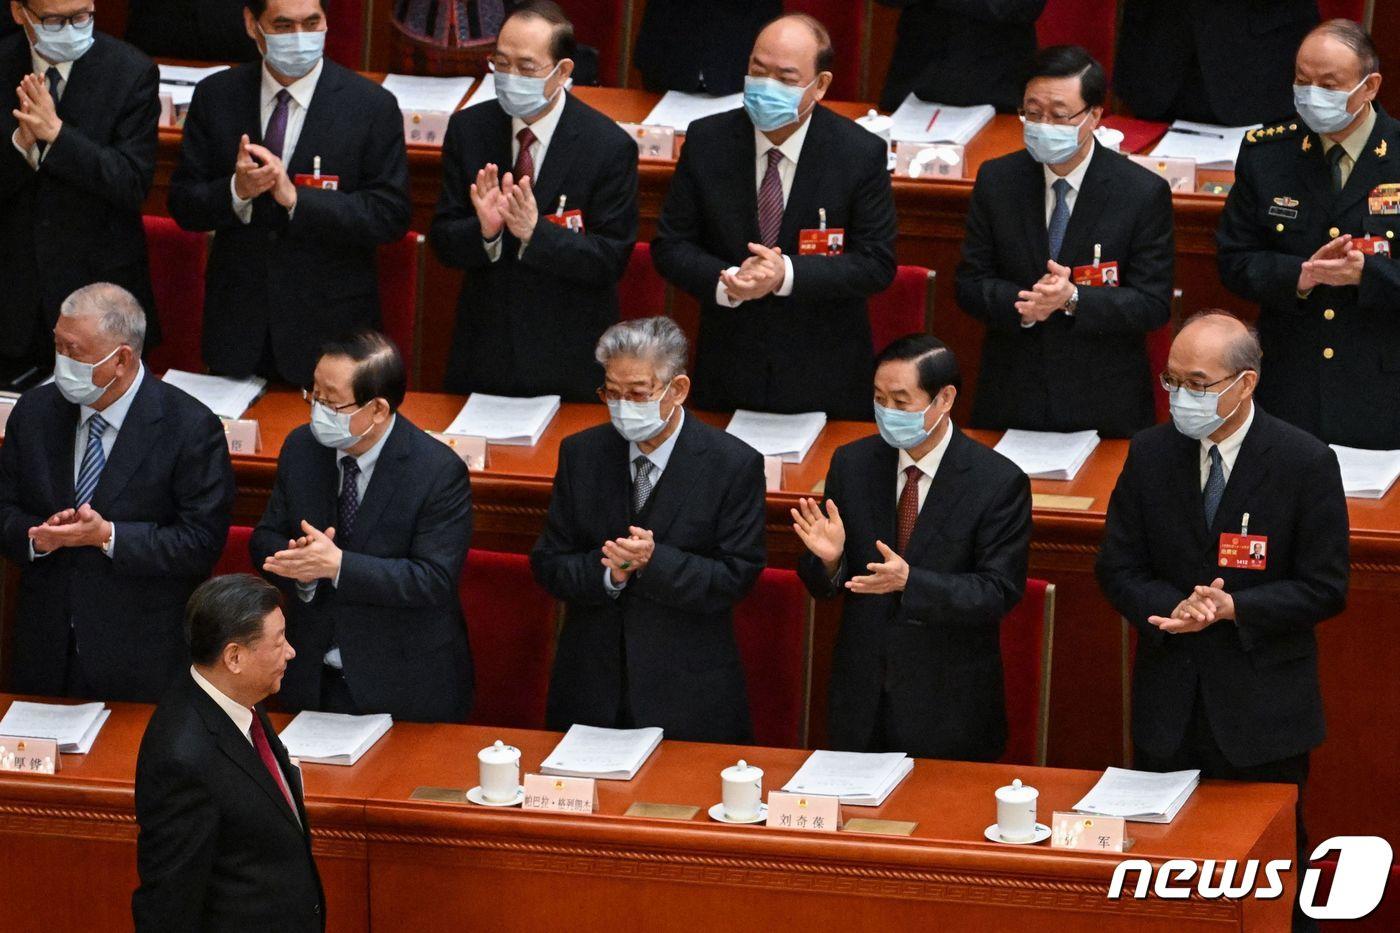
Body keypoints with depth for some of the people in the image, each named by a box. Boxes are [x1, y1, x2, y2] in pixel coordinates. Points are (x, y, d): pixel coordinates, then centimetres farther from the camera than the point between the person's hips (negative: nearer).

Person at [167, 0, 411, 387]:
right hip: (237, 329, 3)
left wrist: (296, 198, -23)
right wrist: (236, 191, -20)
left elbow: (390, 215, -11)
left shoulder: (372, 106, -7)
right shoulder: (215, 96, 2)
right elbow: (183, 205, 2)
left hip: (328, 330, -2)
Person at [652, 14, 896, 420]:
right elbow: (669, 246, 0)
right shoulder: (707, 140, -5)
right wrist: (726, 282, -22)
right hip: (728, 371, 2)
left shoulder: (861, 154, -11)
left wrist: (787, 274, -25)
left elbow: (876, 264, -10)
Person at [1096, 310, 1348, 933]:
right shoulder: (1150, 454, 1)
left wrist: (1231, 609, -20)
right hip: (1170, 708, 3)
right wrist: (1176, 608, -17)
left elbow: (1324, 589, -8)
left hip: (1263, 711, -3)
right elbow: (1118, 570, 4)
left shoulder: (1305, 462, -9)